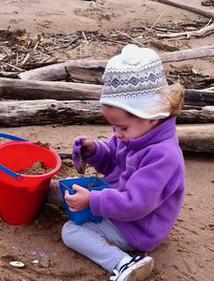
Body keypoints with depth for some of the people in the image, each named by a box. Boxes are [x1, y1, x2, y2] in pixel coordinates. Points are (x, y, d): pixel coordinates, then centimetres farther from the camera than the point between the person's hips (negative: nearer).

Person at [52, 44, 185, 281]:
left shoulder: (162, 155, -34)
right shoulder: (136, 133, -6)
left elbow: (134, 204, -36)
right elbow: (112, 159, 11)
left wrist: (92, 201, -31)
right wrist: (94, 150, -11)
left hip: (137, 229, -10)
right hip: (119, 198, 10)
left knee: (70, 232, -17)